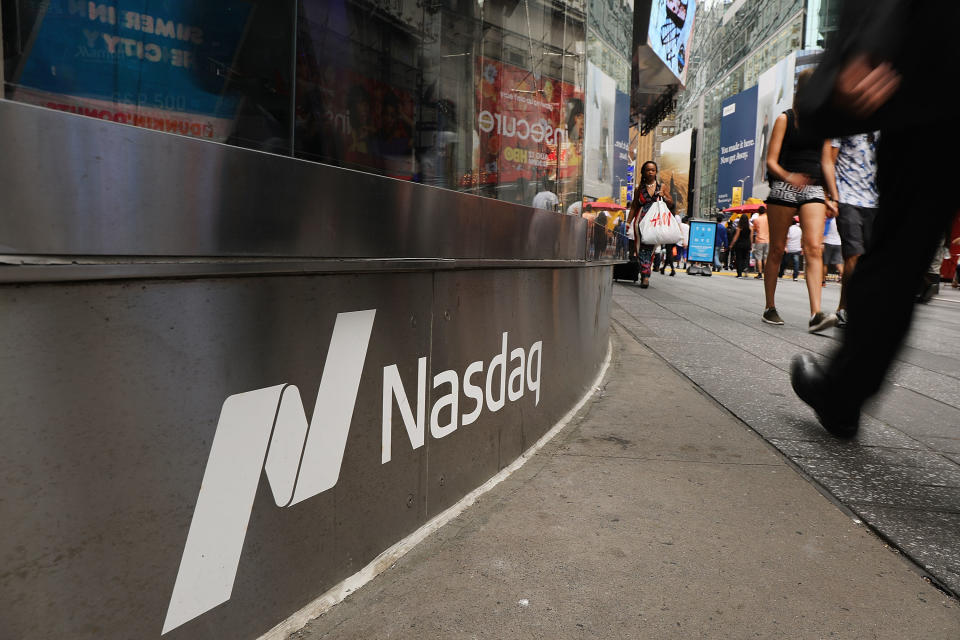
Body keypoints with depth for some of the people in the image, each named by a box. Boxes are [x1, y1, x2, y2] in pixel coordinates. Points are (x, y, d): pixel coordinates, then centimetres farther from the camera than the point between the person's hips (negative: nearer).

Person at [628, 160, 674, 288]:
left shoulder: (661, 186, 12)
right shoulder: (639, 188, 11)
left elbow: (671, 204, 16)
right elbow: (634, 207, 13)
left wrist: (663, 196, -3)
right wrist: (628, 222, 5)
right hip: (642, 219, 0)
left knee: (650, 247, -5)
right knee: (643, 246, -10)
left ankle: (645, 276, -1)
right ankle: (645, 275, -10)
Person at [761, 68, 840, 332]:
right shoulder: (785, 119, 2)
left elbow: (826, 162, 16)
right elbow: (771, 161, -5)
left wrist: (833, 196, 10)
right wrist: (788, 177, -24)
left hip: (814, 189, 3)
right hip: (783, 188, -3)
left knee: (814, 248, -13)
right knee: (777, 250, 2)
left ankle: (816, 314, -21)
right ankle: (769, 308, 13)